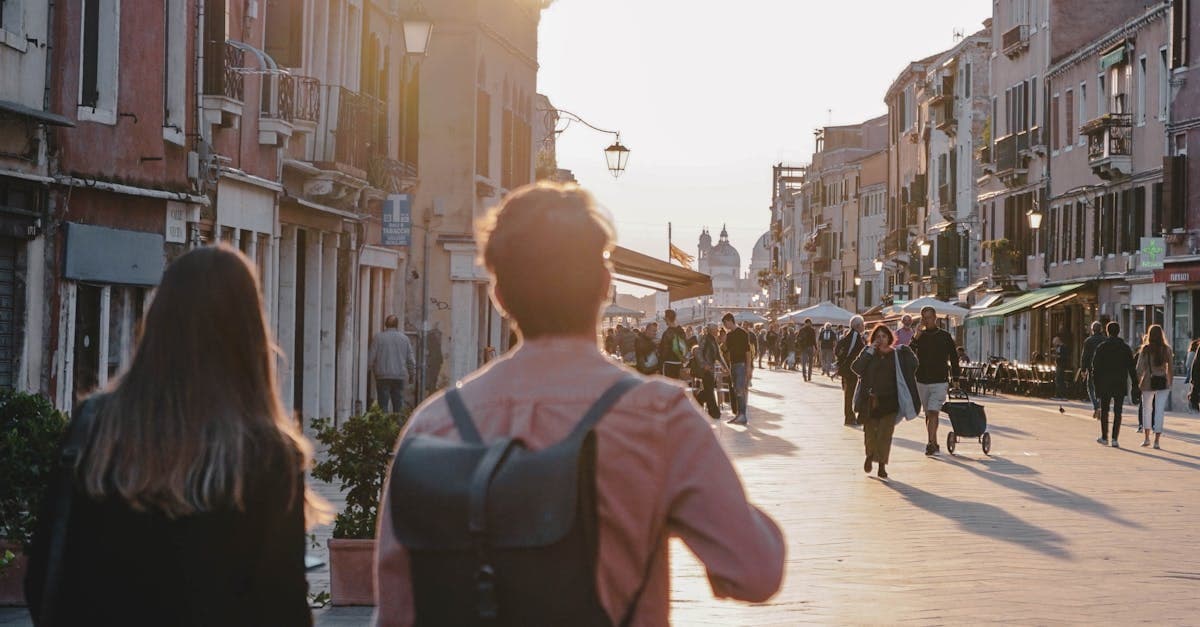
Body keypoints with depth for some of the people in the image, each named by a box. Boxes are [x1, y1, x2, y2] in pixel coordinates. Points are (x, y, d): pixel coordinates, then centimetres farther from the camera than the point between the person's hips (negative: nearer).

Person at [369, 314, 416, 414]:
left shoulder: (378, 337, -2)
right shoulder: (404, 338, 6)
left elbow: (371, 358, -4)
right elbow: (411, 360, 8)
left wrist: (372, 369, 13)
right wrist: (411, 374, 21)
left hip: (383, 376, -2)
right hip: (400, 376, 2)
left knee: (383, 405, -1)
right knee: (398, 405, 6)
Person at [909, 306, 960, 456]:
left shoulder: (945, 336, 2)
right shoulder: (919, 336, 7)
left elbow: (954, 358, 6)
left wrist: (955, 380, 2)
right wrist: (916, 337, -15)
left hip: (939, 382, -3)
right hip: (922, 381, 3)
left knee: (933, 412, -15)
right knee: (928, 414, 8)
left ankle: (931, 444, -19)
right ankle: (934, 445, 17)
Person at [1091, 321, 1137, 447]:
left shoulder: (1101, 347, -3)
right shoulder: (1125, 348, 2)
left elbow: (1095, 367, -4)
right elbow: (1131, 367, 2)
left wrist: (1095, 384, 0)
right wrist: (1135, 384, 5)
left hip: (1105, 384, -1)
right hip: (1120, 385, 1)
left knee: (1104, 410, 11)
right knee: (1117, 411, 2)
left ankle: (1104, 437, 15)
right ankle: (1115, 439, -4)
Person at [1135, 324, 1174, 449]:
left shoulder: (1145, 349, -6)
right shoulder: (1167, 349, -2)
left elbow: (1139, 368, -7)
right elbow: (1171, 368, 1)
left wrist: (1138, 382, 2)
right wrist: (1170, 381, 12)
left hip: (1148, 382, 0)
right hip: (1163, 383, 0)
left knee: (1147, 410, 17)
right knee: (1160, 411, 2)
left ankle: (1147, 438, 18)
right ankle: (1157, 440, -2)